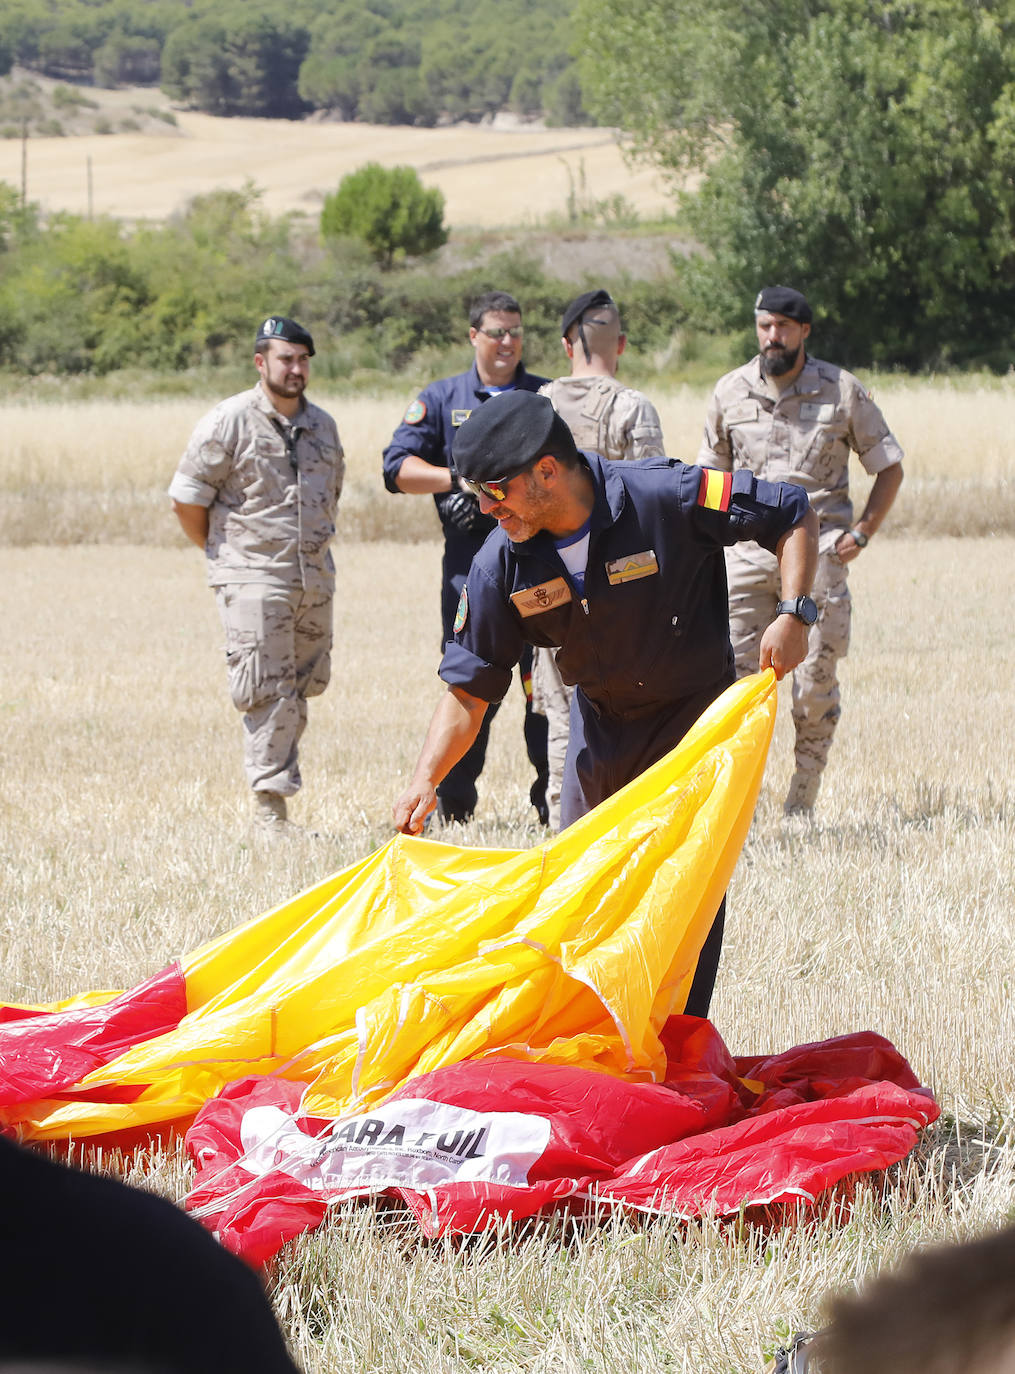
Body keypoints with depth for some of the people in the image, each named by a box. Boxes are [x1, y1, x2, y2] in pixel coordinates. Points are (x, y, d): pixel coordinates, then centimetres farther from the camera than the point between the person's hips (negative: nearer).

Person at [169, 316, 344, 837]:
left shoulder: (322, 425, 13)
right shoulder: (230, 421, -6)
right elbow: (186, 500, -3)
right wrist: (226, 553, 7)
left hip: (315, 578, 6)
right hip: (253, 579, -6)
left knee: (300, 690, 9)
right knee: (270, 692, -11)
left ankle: (276, 785, 22)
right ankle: (269, 808, -11)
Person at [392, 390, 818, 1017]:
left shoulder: (666, 498, -25)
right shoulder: (503, 564, -13)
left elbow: (795, 515, -16)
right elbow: (468, 689, -8)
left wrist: (793, 612, -27)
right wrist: (425, 781, -20)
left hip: (694, 716, -5)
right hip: (601, 724, 5)